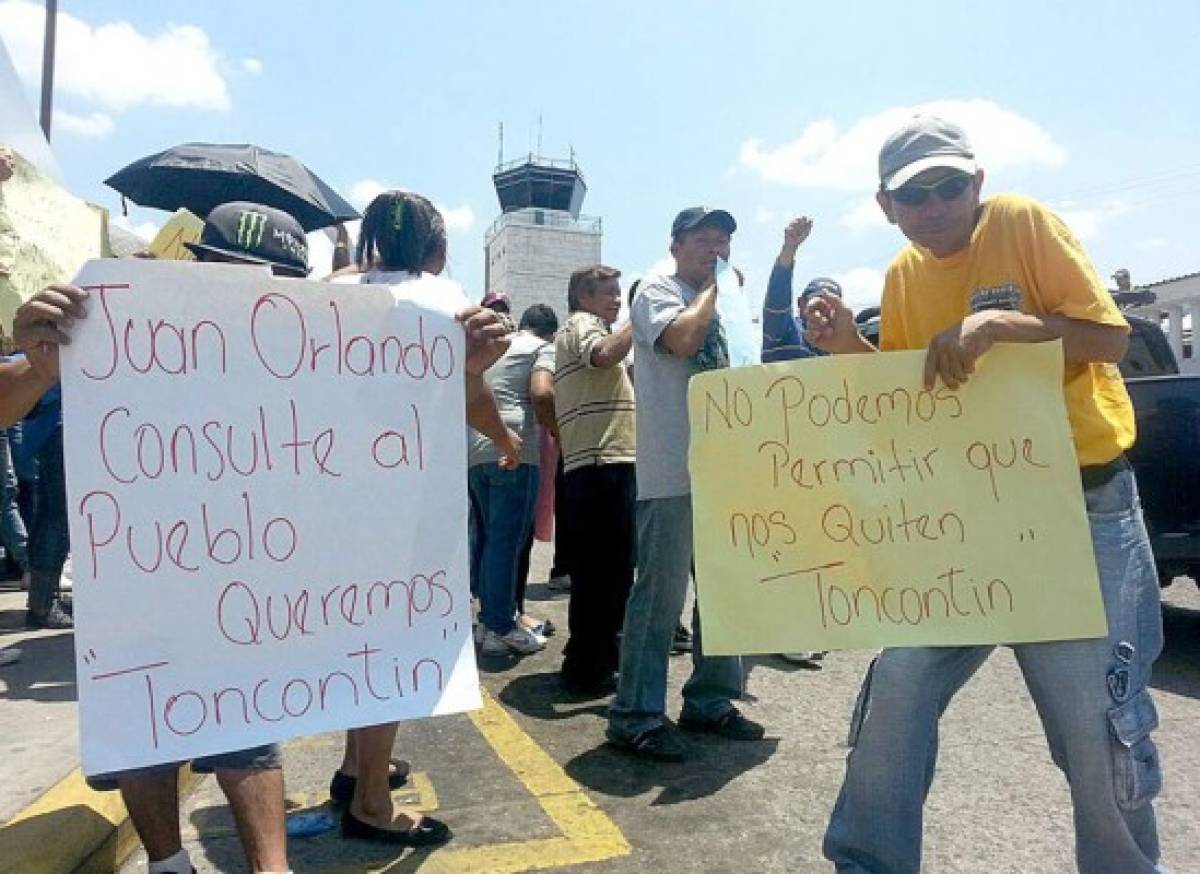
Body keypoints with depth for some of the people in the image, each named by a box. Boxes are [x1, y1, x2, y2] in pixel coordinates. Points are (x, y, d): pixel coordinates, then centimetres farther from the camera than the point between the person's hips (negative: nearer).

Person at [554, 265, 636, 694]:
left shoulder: (588, 328, 28)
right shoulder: (580, 323, -3)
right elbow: (604, 355, -27)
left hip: (607, 463, 11)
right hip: (600, 465, -11)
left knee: (609, 566, 17)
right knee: (602, 567, -6)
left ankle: (598, 653, 29)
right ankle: (586, 667, 1)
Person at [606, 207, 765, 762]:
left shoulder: (718, 306, 22)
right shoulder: (657, 292, -1)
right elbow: (682, 339, -21)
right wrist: (714, 287, -5)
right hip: (672, 472, -8)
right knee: (661, 593, -6)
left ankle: (709, 701, 25)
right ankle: (635, 715, 5)